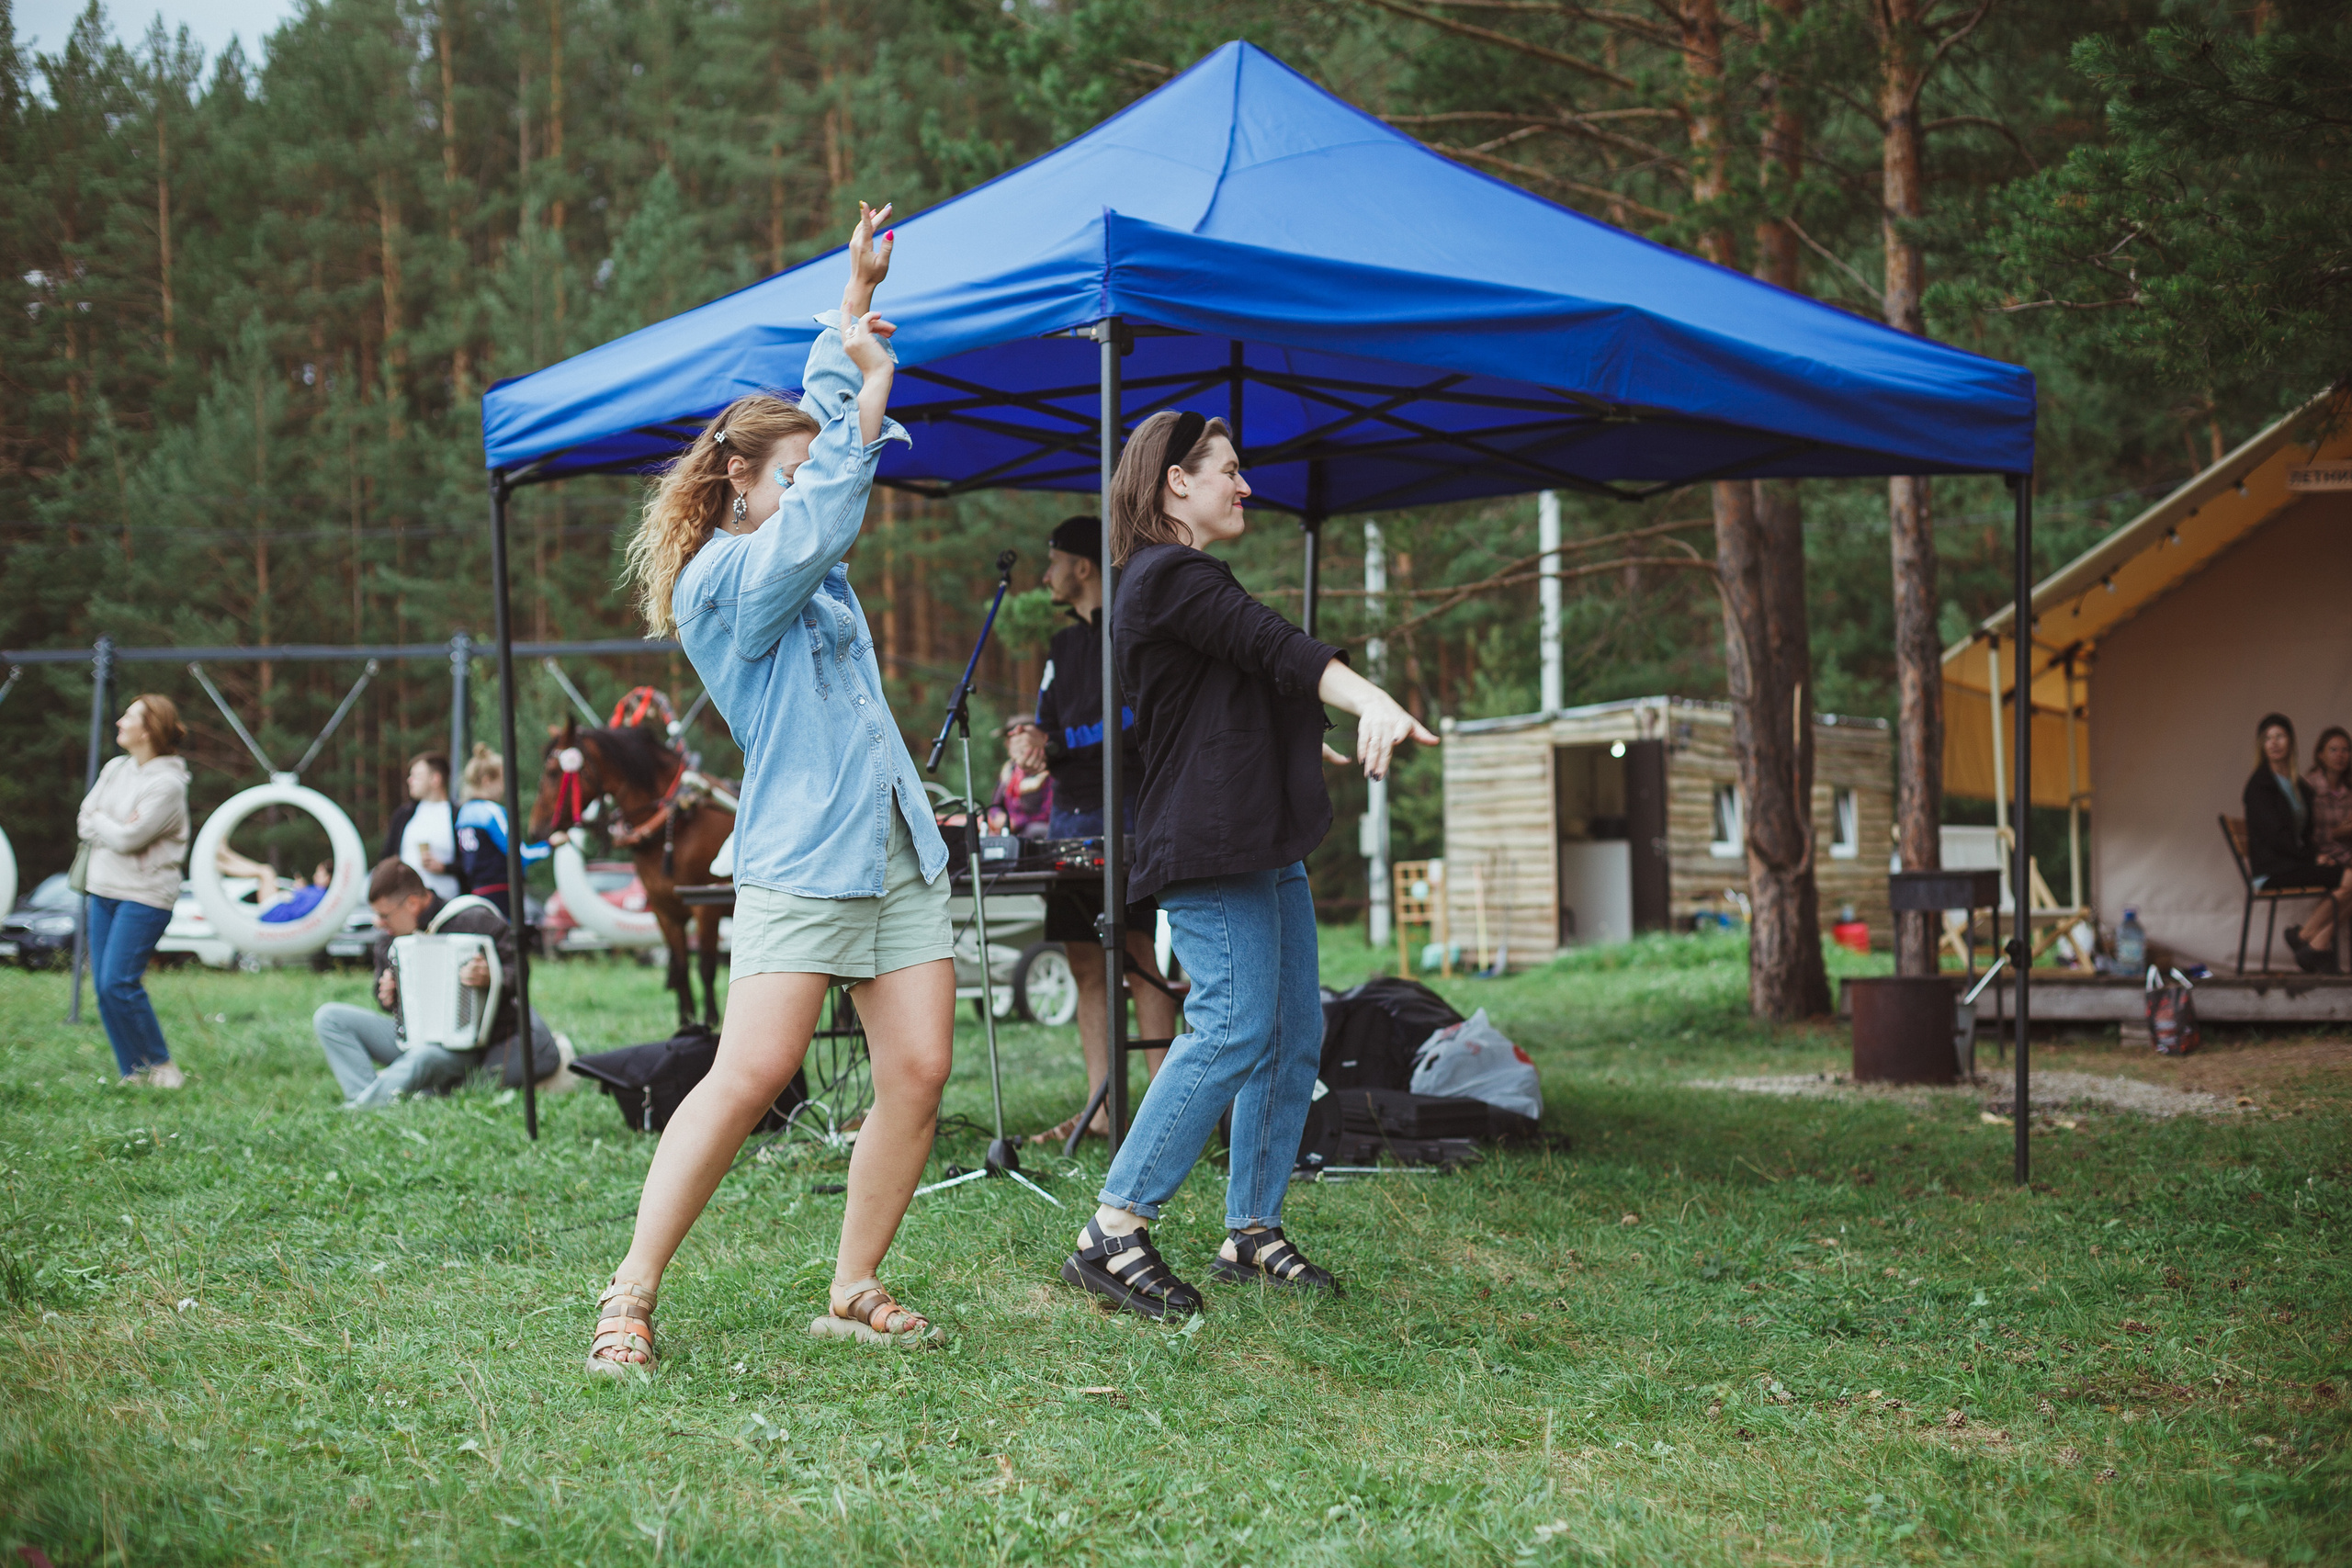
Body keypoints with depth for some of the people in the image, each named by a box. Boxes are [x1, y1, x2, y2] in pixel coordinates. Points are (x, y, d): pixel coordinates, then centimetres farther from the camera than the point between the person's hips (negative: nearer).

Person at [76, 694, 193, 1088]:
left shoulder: (167, 784, -14)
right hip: (104, 890, 8)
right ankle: (133, 1071, 12)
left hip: (144, 896, -8)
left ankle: (161, 1065, -1)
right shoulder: (115, 769, 10)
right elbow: (84, 823, 7)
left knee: (118, 983, -15)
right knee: (103, 985, 5)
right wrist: (116, 827, -10)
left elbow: (128, 838, -19)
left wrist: (99, 821, -2)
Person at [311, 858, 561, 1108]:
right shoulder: (388, 937, 7)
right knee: (328, 1017, -7)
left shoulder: (473, 921, -13)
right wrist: (386, 997, -2)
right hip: (409, 1038, 7)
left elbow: (517, 970, -12)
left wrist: (491, 978, -33)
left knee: (423, 1058, -42)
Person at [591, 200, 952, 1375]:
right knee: (748, 1076, -15)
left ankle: (854, 1291, 7)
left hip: (898, 849, 8)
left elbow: (823, 418, 29)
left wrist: (857, 302, 24)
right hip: (799, 861, -8)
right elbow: (815, 530, -25)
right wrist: (865, 409, -22)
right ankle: (631, 1297, -6)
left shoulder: (797, 559, 17)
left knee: (919, 1072, -1)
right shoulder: (719, 579, -6)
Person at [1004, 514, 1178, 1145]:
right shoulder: (1063, 647, 23)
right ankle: (1099, 1110, 3)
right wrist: (1029, 741, -2)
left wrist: (1058, 744, -12)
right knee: (1085, 967, 3)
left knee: (1139, 960, -11)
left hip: (1125, 812, -7)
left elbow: (1136, 720, -12)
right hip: (1069, 815, 7)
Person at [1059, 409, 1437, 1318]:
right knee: (1232, 1030, -18)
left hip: (1265, 845, 11)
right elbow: (1276, 649, -26)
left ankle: (1251, 1233, 11)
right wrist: (1373, 701, -40)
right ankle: (1113, 1235, -15)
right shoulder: (1169, 577, -9)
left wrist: (1312, 745, 59)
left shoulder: (1185, 579, 24)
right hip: (1209, 847, -11)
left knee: (1294, 1037, 6)